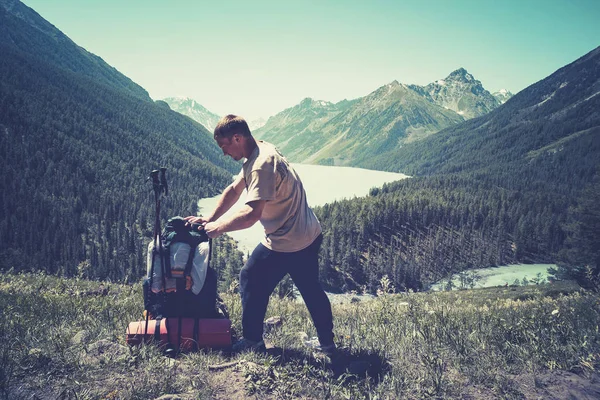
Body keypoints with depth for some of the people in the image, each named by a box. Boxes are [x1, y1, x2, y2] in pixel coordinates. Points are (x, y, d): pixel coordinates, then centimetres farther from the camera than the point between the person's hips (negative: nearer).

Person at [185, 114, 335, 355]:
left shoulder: (262, 165, -24)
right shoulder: (260, 152, 7)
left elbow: (251, 215, -31)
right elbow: (233, 191, 11)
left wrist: (218, 227, -18)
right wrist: (208, 219, 5)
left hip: (286, 244, -10)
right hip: (309, 236, 10)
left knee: (251, 280, 9)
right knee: (311, 289, 20)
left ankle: (252, 341, 23)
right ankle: (327, 345, 33)